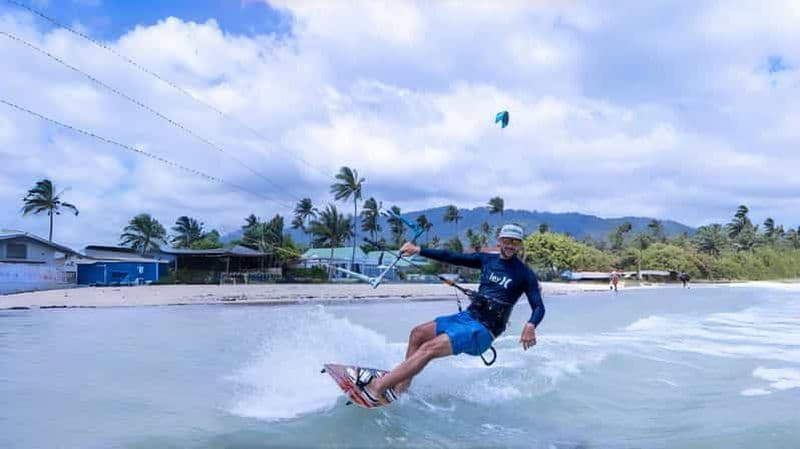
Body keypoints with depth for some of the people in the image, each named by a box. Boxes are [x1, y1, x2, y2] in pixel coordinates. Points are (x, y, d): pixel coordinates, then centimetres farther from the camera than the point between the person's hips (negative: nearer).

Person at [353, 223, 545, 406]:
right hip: (466, 316, 7)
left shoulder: (525, 274, -5)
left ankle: (376, 389, -23)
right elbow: (451, 257, 11)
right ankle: (401, 387, 0)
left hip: (484, 330, -7)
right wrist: (418, 250, 6)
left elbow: (538, 307, -8)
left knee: (429, 349, -21)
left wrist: (530, 326, -30)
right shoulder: (486, 260, 10)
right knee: (418, 333, 2)